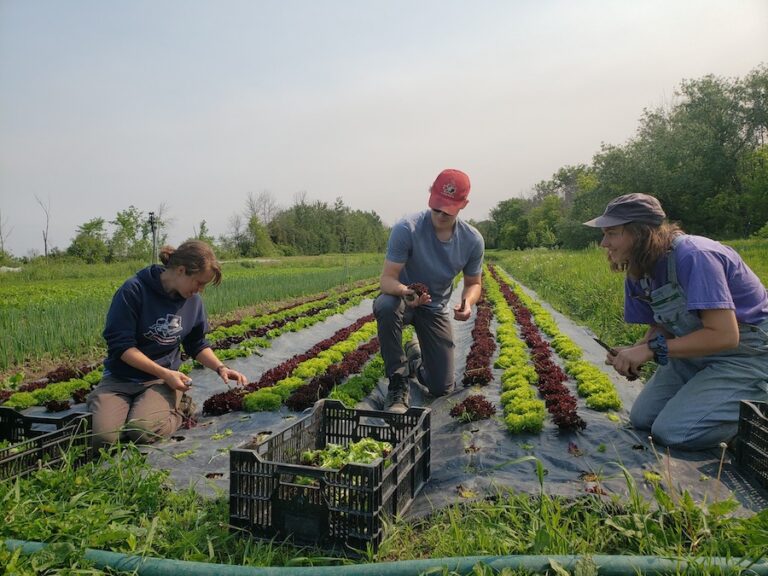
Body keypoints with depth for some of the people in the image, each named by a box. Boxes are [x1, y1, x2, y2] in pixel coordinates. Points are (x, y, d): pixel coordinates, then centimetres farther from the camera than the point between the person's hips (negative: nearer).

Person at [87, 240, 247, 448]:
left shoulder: (193, 300, 0)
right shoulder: (134, 290, -16)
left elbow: (197, 344, 14)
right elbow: (120, 345, -16)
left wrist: (220, 367, -3)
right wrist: (165, 373, -20)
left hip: (162, 381, 1)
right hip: (120, 378, -1)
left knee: (143, 429, -28)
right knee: (102, 435, -25)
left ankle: (179, 407, 3)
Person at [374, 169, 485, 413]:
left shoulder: (472, 240, -14)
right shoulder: (407, 229, -26)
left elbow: (473, 283, 0)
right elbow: (387, 278, -26)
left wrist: (468, 301, -25)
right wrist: (405, 292, -50)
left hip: (436, 308, 3)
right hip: (402, 298, -3)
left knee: (441, 389, 1)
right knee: (386, 306, -43)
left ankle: (416, 357, 38)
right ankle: (398, 384, -23)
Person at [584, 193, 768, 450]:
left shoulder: (693, 257, -29)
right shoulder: (639, 274, -3)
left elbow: (724, 336, -32)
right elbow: (661, 328, 4)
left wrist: (651, 349, -29)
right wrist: (634, 352, -17)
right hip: (699, 351, 8)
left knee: (672, 431, -17)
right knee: (641, 419, 4)